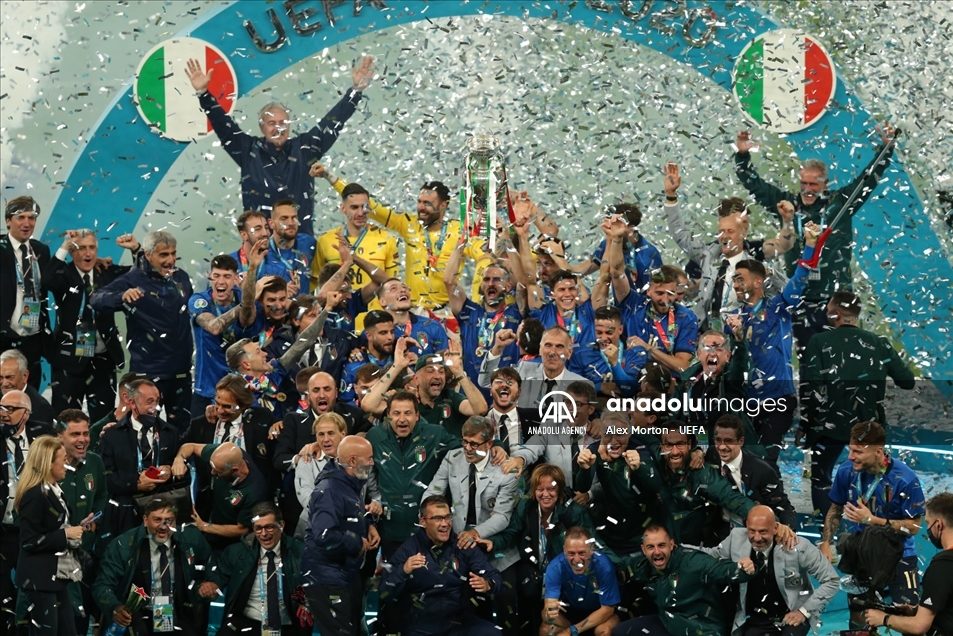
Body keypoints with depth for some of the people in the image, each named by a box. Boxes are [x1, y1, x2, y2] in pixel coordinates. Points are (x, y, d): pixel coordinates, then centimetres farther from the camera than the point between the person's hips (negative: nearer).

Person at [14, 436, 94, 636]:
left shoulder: (54, 491, 11)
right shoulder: (34, 496, -16)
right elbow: (29, 541, -21)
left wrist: (78, 528, 4)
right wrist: (65, 534, -18)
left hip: (56, 575, 9)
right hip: (40, 579, -9)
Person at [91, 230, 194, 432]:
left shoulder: (181, 277, 7)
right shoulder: (134, 280, -10)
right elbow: (96, 300, -22)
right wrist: (122, 296, -41)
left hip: (181, 371, 6)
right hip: (148, 373, -6)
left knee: (182, 429, 14)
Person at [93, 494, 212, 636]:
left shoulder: (191, 538, 1)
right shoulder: (123, 546, -4)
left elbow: (212, 566, 21)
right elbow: (102, 585, -4)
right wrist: (115, 608, -24)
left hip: (181, 617, 3)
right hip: (140, 618, -3)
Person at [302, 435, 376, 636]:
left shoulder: (352, 484, 7)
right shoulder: (329, 491, -25)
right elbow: (324, 536, -36)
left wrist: (368, 526, 2)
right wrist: (358, 544, -21)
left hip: (349, 572, 10)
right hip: (327, 578, -10)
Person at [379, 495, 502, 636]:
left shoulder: (463, 546, 6)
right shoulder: (408, 550, -1)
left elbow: (494, 576, 1)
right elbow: (384, 595, -6)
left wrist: (487, 585, -22)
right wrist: (403, 571, -24)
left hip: (460, 621, 1)